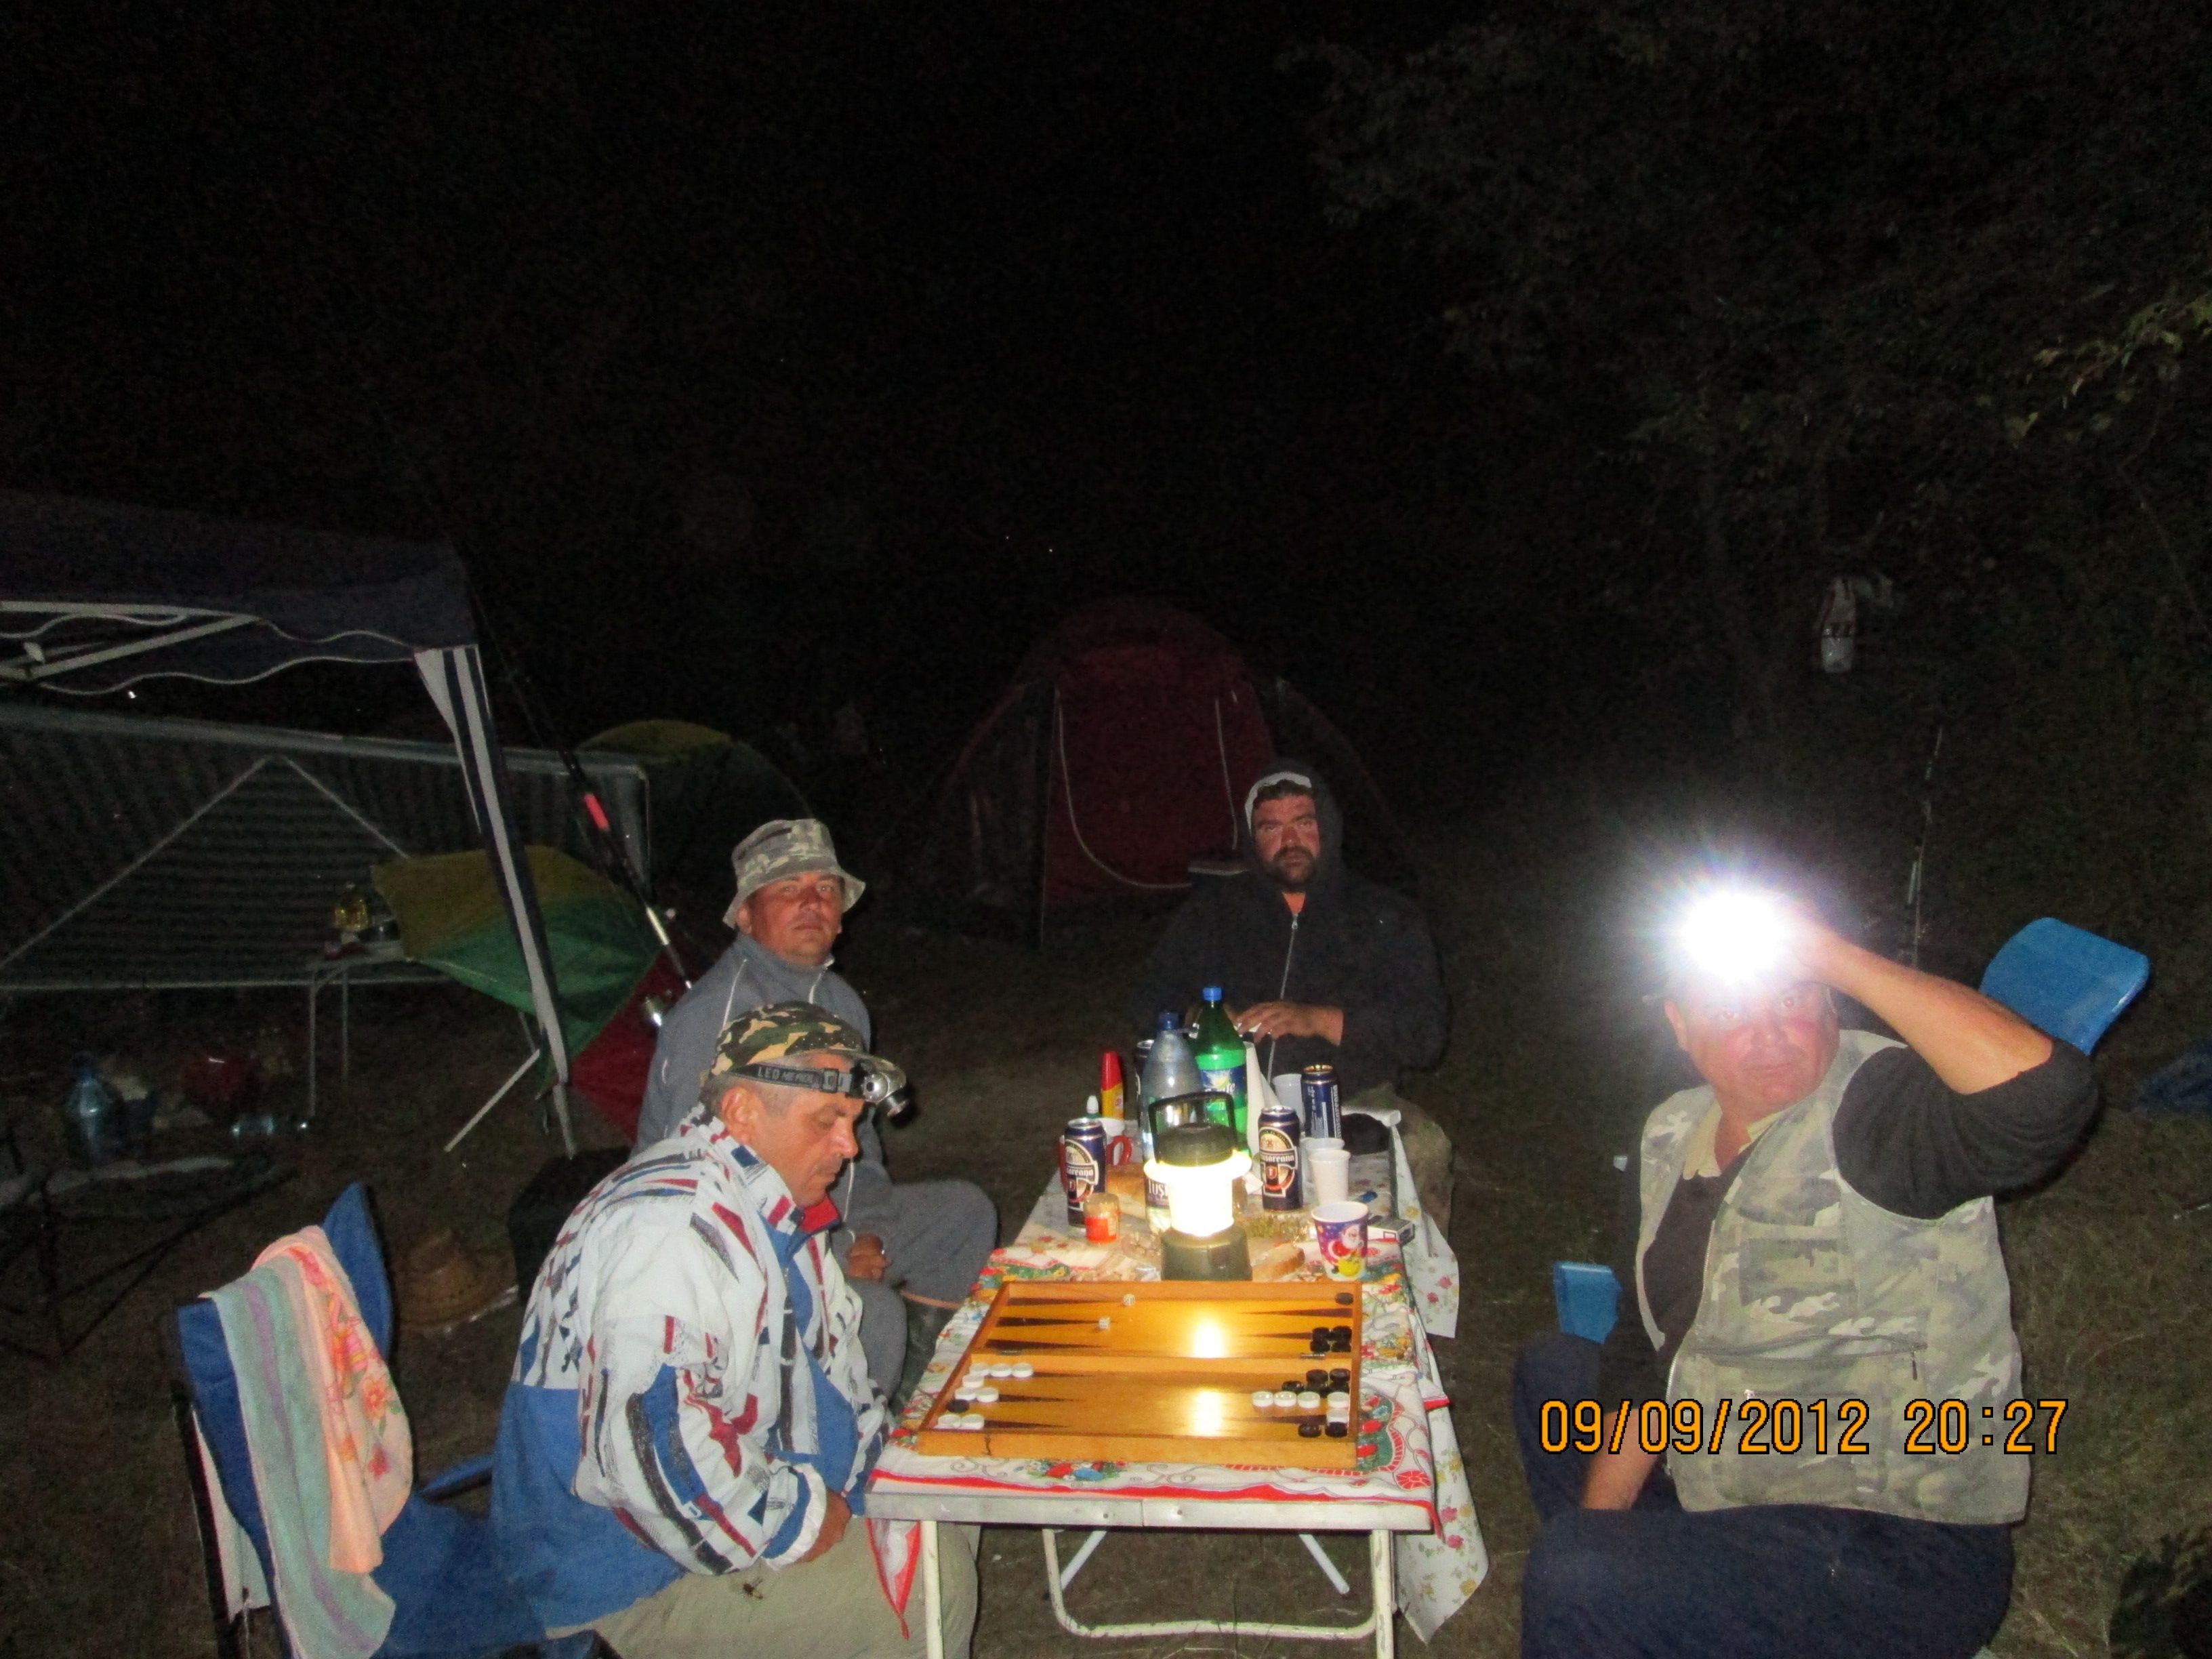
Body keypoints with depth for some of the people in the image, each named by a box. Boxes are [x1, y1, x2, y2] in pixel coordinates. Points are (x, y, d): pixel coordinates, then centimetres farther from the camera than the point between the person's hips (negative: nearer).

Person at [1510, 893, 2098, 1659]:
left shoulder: (1878, 1108, -20)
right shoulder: (1674, 1136, 3)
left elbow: (2044, 1092, -42)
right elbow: (1646, 1340, 9)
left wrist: (1836, 956, -34)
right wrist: (1599, 1517, 4)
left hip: (1900, 1548, -8)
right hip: (1735, 1495, 8)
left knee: (1575, 1577, -26)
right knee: (1552, 1370, 22)